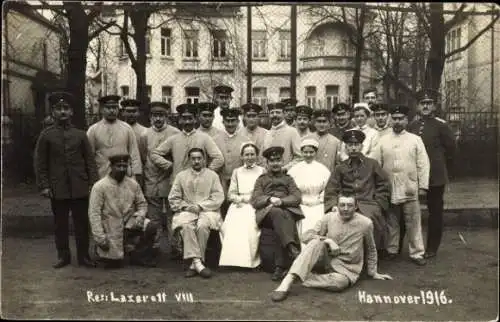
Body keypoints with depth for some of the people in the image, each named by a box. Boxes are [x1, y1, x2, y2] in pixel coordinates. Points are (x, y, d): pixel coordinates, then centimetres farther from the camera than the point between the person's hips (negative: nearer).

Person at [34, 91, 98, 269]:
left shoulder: (80, 134, 6)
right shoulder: (46, 135, 3)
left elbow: (90, 161, 6)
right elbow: (40, 163, 3)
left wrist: (93, 183, -2)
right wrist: (43, 185, -3)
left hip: (80, 188, 1)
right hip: (57, 189, 0)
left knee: (82, 223, 6)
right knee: (60, 224, 8)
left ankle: (83, 256, 16)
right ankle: (63, 256, 21)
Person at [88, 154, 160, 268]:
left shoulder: (133, 184, 0)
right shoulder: (100, 186, -12)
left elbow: (142, 203, 8)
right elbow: (94, 213, -14)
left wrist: (140, 215, -15)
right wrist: (100, 237, -19)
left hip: (129, 224, 3)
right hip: (111, 230, -3)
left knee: (151, 227, -23)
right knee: (114, 263, -8)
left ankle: (138, 256, -1)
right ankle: (100, 250, 26)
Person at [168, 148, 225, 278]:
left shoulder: (212, 175, 11)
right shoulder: (181, 176, 15)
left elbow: (218, 198, 1)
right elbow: (173, 198, 11)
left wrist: (200, 206, -10)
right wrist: (186, 206, -6)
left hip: (207, 210, -1)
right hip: (187, 211, 1)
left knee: (203, 225, -34)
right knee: (185, 226, -32)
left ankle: (194, 264, -25)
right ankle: (197, 262, -35)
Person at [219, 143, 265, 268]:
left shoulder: (262, 171, 15)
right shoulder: (236, 172, 22)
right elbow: (230, 194, 14)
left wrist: (247, 198, -7)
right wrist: (240, 199, -8)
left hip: (255, 206, -2)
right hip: (238, 206, 2)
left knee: (249, 224, -33)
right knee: (231, 224, -30)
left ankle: (251, 260, -27)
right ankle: (233, 258, -26)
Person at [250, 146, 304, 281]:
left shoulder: (288, 179, 28)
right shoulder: (261, 180, 26)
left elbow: (297, 198, 11)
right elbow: (255, 201, 11)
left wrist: (281, 201, -8)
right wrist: (270, 199, -10)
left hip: (288, 210, 1)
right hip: (267, 211, -1)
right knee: (276, 212, -38)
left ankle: (280, 266, -40)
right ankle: (292, 248, -51)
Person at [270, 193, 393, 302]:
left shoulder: (365, 223, -5)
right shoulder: (329, 217, -2)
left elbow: (371, 250, 9)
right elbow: (308, 235, -6)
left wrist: (373, 273, 13)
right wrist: (327, 240, -21)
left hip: (346, 269, -1)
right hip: (326, 261, 1)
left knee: (339, 282, -38)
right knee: (316, 243, -32)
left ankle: (300, 277, -21)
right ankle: (288, 280, -41)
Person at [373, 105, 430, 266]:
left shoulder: (415, 140, 2)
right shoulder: (383, 141, 5)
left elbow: (423, 164, -1)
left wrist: (423, 186, -6)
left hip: (410, 190, -1)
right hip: (389, 190, 2)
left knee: (413, 223, 3)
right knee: (391, 222, 13)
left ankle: (417, 253, 13)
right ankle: (391, 250, 25)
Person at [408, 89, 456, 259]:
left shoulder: (441, 125, -5)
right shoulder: (412, 126, 7)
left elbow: (451, 148, 2)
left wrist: (442, 167, 8)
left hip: (435, 177, -3)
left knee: (435, 211, 7)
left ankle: (432, 248, 18)